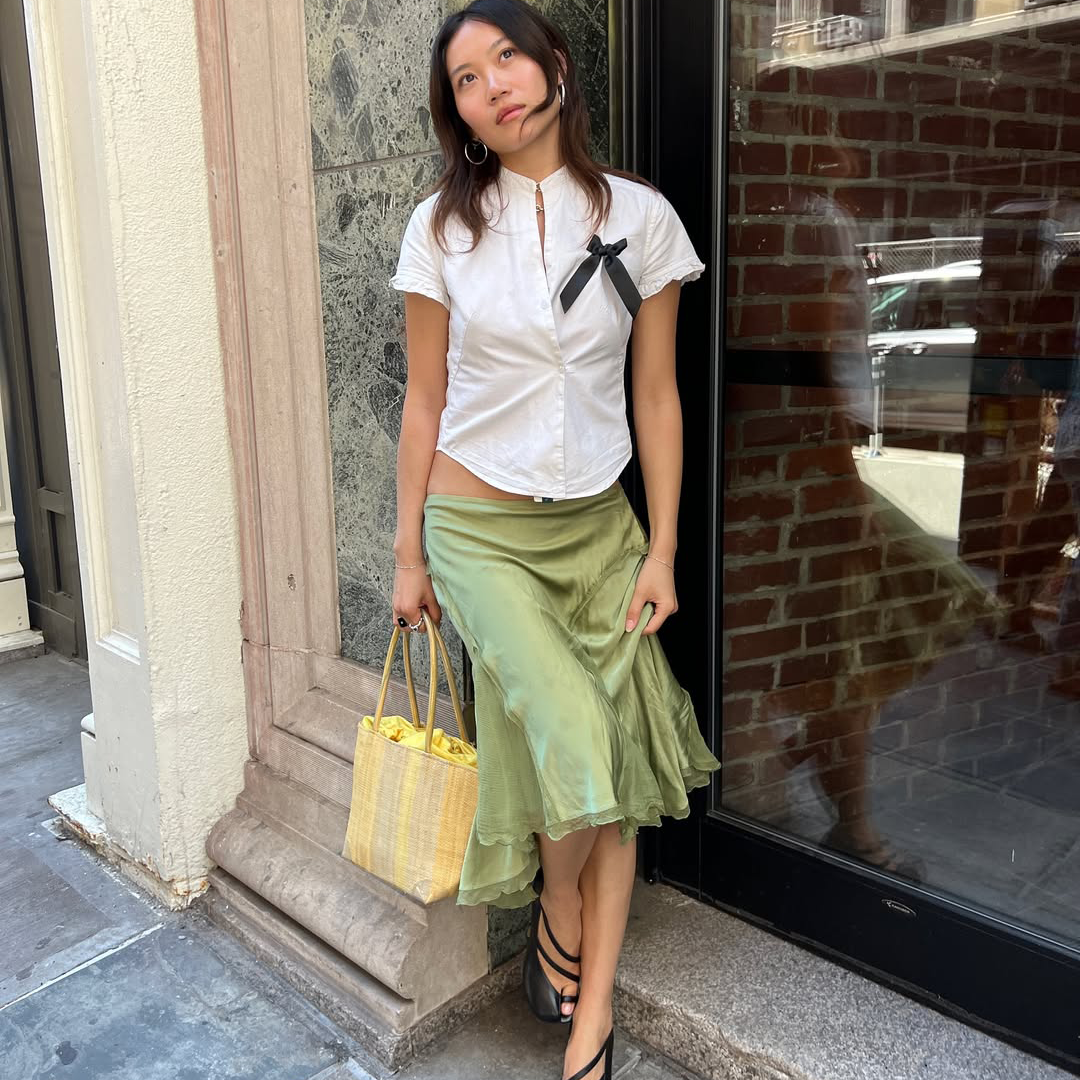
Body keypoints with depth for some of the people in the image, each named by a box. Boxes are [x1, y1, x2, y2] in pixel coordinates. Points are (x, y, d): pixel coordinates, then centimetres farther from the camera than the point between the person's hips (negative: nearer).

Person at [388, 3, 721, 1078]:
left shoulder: (639, 215, 1)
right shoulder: (443, 225, 0)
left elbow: (656, 395, 3)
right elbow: (424, 400, 3)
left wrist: (661, 548, -1)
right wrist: (408, 553, 3)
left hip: (596, 524, 2)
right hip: (479, 526, -1)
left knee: (618, 757, 1)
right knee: (574, 745, -14)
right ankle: (557, 913, 19)